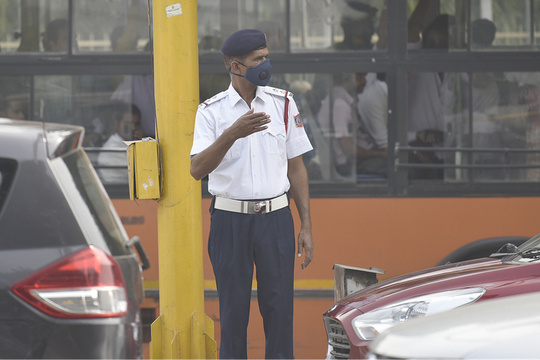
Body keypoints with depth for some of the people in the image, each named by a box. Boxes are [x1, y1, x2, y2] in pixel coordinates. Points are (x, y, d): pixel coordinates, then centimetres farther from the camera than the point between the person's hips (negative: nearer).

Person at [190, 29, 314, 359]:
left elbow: (296, 168, 10)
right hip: (230, 220, -1)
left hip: (276, 219, 1)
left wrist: (306, 227, 5)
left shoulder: (283, 103, 6)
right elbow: (198, 169, -14)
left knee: (279, 307, -1)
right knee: (233, 309, 3)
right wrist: (232, 133, -29)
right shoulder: (211, 111, -1)